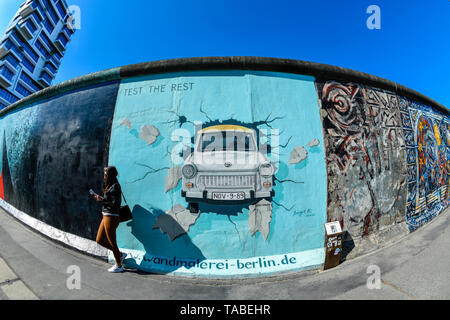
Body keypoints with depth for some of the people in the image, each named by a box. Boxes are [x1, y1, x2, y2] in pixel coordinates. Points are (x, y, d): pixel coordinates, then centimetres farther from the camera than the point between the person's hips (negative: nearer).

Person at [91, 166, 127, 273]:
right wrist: (99, 198, 4)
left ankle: (119, 266, 19)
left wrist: (102, 200, -12)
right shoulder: (109, 186, 14)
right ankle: (120, 254, 27)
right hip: (106, 216, 10)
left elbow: (115, 203, -20)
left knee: (112, 242, 2)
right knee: (99, 240, 16)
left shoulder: (115, 186, -15)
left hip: (111, 217, -10)